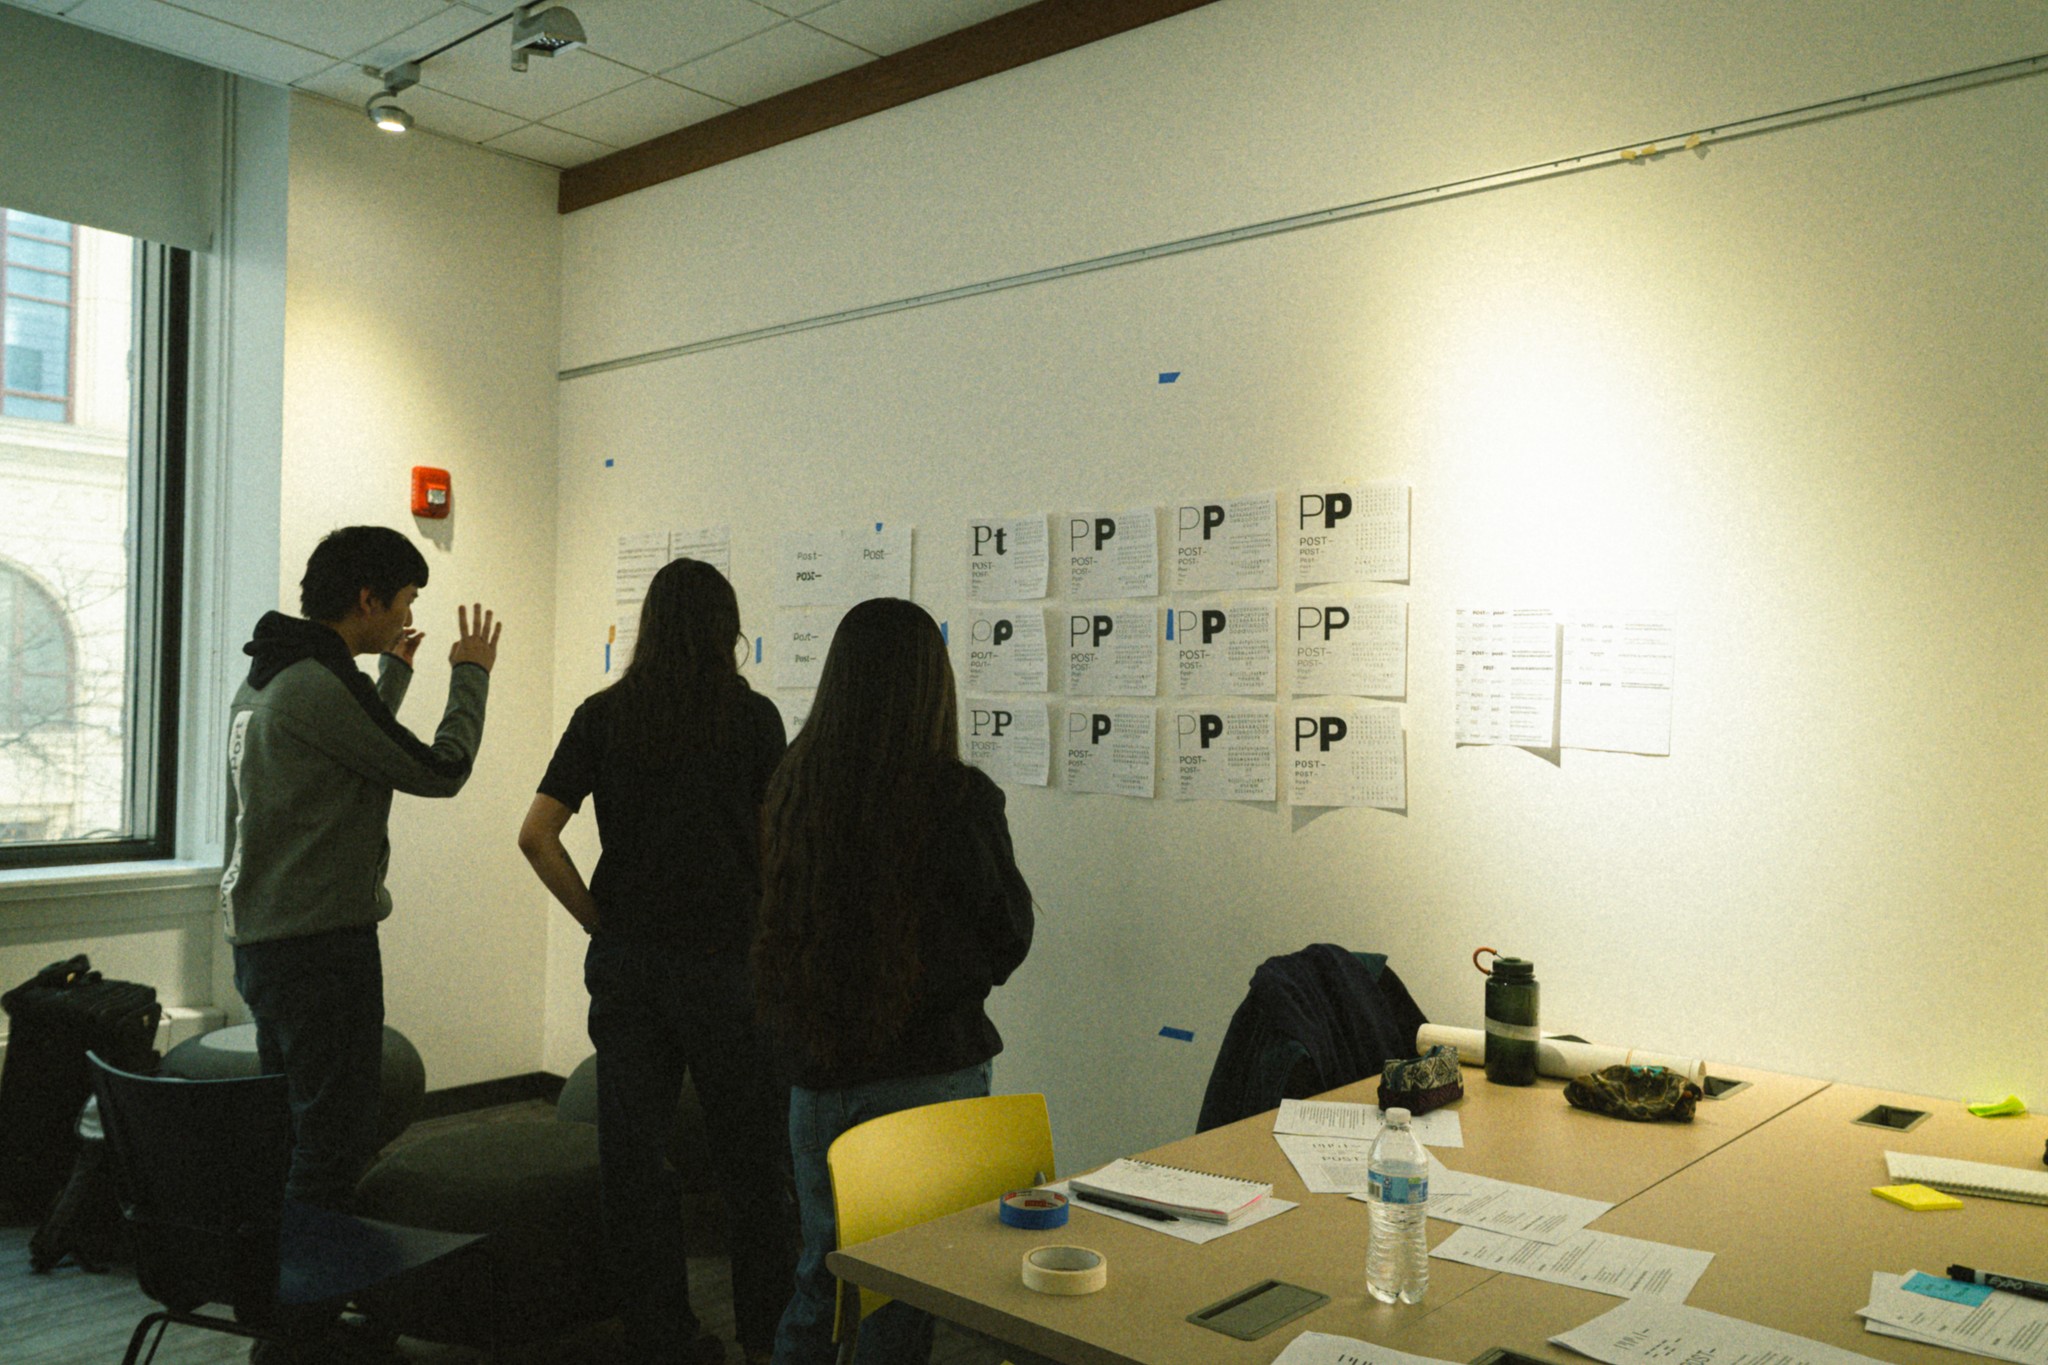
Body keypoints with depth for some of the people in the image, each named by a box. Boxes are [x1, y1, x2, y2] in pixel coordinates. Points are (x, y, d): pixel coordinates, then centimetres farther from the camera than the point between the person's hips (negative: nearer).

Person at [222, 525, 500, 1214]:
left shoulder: (266, 677, 13)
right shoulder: (319, 684, -18)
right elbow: (439, 771, -13)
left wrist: (393, 670, 36)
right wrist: (470, 675, 1)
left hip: (262, 937, 11)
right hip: (321, 943, -11)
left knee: (289, 1132, 19)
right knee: (335, 1142, -4)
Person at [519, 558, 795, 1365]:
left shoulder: (602, 715, 2)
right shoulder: (752, 717, -6)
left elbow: (536, 835, -3)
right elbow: (776, 846, -8)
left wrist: (598, 918, 5)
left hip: (625, 960, 3)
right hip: (727, 959, -2)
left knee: (632, 1152, 11)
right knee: (750, 1161, 11)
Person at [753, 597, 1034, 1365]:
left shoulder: (791, 788, -6)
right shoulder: (959, 798, -16)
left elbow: (776, 932, 6)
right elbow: (1008, 938, -4)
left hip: (817, 1070, 4)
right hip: (932, 1065, -3)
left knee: (821, 1261, 21)